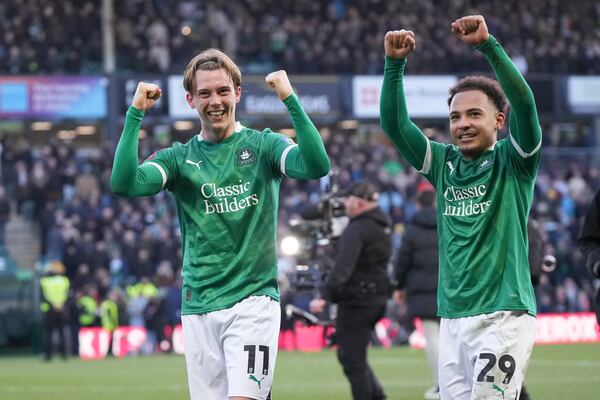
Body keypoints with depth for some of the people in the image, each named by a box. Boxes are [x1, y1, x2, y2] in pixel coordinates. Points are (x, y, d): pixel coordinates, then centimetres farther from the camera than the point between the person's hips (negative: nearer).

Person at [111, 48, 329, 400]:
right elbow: (124, 183, -9)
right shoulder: (179, 158, 8)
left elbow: (317, 166, -16)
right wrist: (136, 114, -10)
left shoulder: (263, 146, 3)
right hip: (199, 306, 3)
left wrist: (290, 100, -21)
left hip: (253, 299, -3)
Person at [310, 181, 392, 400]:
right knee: (354, 355, 19)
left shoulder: (357, 229, -18)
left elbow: (343, 267, -30)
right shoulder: (383, 225, 10)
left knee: (352, 359, -3)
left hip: (357, 300, -9)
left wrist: (324, 296, -36)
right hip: (378, 298, 9)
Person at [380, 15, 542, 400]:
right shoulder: (444, 163, 13)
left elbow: (524, 104, -17)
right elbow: (394, 124, 6)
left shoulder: (512, 161, 0)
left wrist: (488, 45, -25)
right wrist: (395, 64, -8)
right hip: (452, 320, 5)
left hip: (503, 315, -5)